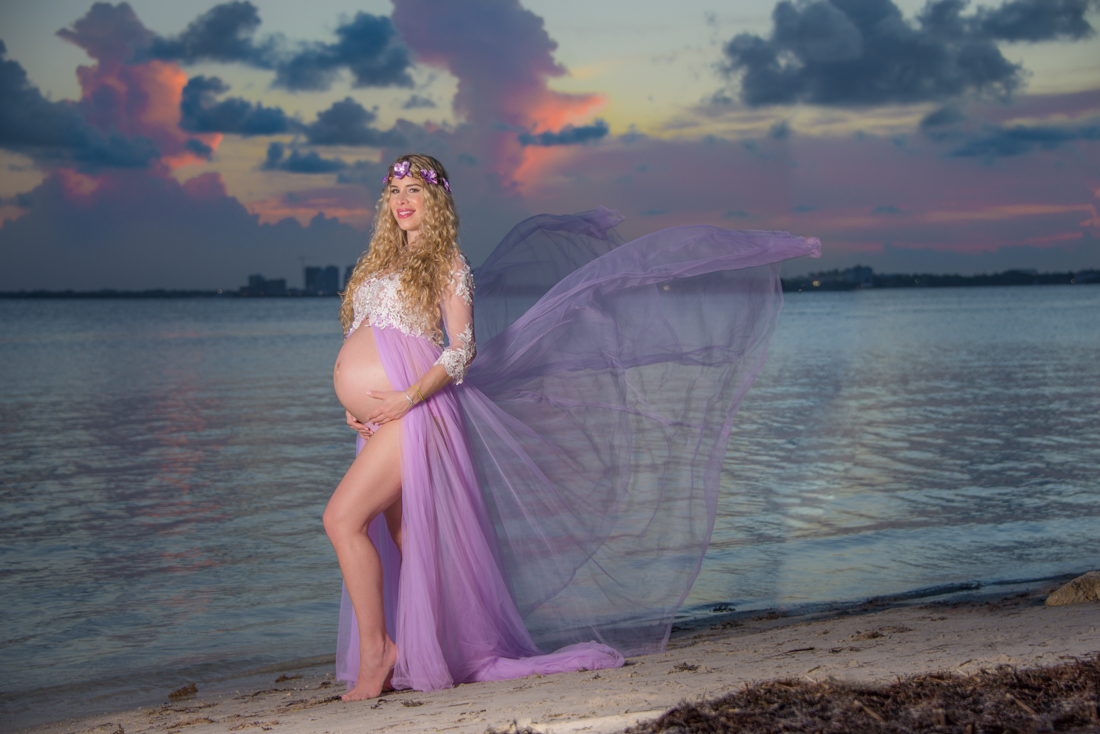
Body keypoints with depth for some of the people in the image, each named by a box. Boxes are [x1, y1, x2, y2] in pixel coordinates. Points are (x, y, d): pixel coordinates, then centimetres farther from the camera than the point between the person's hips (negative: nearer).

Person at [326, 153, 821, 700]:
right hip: (379, 420, 8)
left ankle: (375, 650, -11)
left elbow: (461, 350, -10)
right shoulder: (377, 266, 21)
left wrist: (408, 397, -20)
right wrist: (356, 405, 10)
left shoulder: (445, 262, 0)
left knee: (343, 518, -19)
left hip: (414, 410, -8)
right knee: (409, 549, 6)